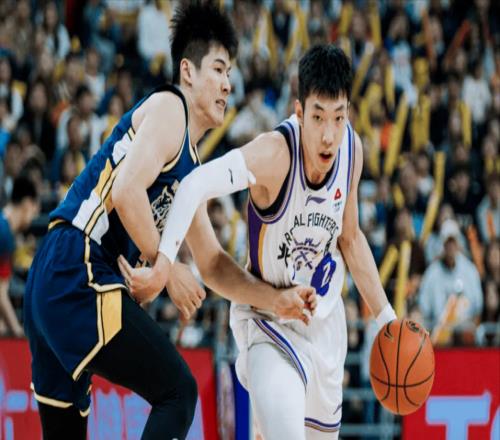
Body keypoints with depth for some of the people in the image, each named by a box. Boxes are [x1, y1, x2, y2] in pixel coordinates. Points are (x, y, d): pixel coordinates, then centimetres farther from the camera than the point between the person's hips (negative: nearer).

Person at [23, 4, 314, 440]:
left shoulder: (191, 166, 25)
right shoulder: (167, 107, -2)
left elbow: (212, 262, 27)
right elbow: (126, 191, -18)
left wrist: (277, 299, 15)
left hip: (51, 282, 10)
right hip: (81, 276, -10)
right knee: (177, 392, -7)